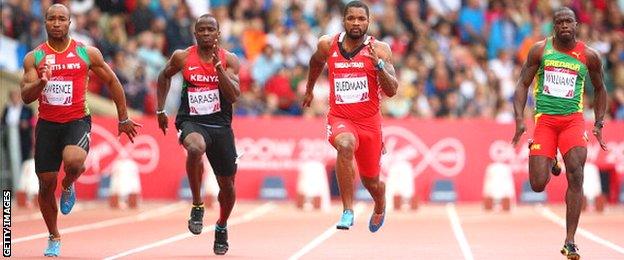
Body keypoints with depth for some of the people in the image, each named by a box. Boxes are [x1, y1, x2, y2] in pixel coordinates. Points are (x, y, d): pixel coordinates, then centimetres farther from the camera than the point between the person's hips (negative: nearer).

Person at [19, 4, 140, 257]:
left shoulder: (88, 53, -2)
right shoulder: (34, 57, 0)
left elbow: (112, 82, 9)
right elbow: (26, 97, -5)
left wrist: (123, 118, 11)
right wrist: (41, 82, -26)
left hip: (77, 120, -2)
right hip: (47, 123, 2)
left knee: (73, 161, -34)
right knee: (46, 184, 4)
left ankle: (68, 186, 4)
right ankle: (54, 238, 25)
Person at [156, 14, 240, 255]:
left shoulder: (229, 60, -2)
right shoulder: (182, 57, -1)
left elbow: (233, 96, -14)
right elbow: (165, 76, 19)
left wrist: (218, 65, -21)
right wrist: (160, 110, 16)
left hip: (220, 124, 2)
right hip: (191, 122, -2)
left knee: (228, 185, 9)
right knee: (195, 148, -39)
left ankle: (222, 227, 39)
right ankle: (197, 206, -21)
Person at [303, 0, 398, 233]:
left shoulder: (379, 49, -8)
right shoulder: (328, 45, -1)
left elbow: (391, 91, -13)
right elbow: (316, 62, 23)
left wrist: (378, 64, -26)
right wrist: (309, 89, 33)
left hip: (369, 121, 0)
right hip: (339, 118, 0)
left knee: (371, 181, 13)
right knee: (346, 146, -36)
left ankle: (380, 207, 51)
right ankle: (348, 211, -31)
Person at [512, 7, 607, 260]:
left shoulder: (589, 56, 3)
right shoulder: (540, 50, 1)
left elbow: (599, 89, 17)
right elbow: (522, 84, 3)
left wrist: (599, 124, 10)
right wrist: (519, 120, -9)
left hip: (572, 119, 0)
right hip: (544, 119, 0)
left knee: (575, 174, -19)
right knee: (538, 185, -8)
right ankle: (549, 161, 32)